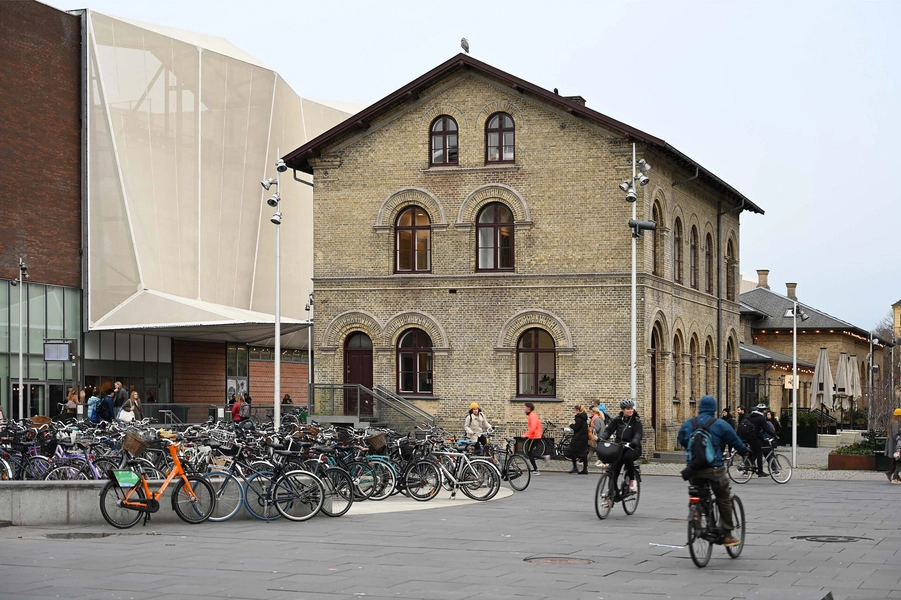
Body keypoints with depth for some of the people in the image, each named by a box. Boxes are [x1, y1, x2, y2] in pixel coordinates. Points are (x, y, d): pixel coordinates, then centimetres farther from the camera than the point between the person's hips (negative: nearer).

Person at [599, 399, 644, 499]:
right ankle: (612, 495, -1)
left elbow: (638, 435, -16)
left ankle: (632, 479, -13)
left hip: (633, 448, -3)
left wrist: (632, 443, -37)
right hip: (619, 447, 3)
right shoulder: (617, 420, 7)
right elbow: (608, 430, 0)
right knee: (613, 470, -8)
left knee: (627, 457, -37)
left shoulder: (636, 421, -2)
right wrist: (601, 438, -21)